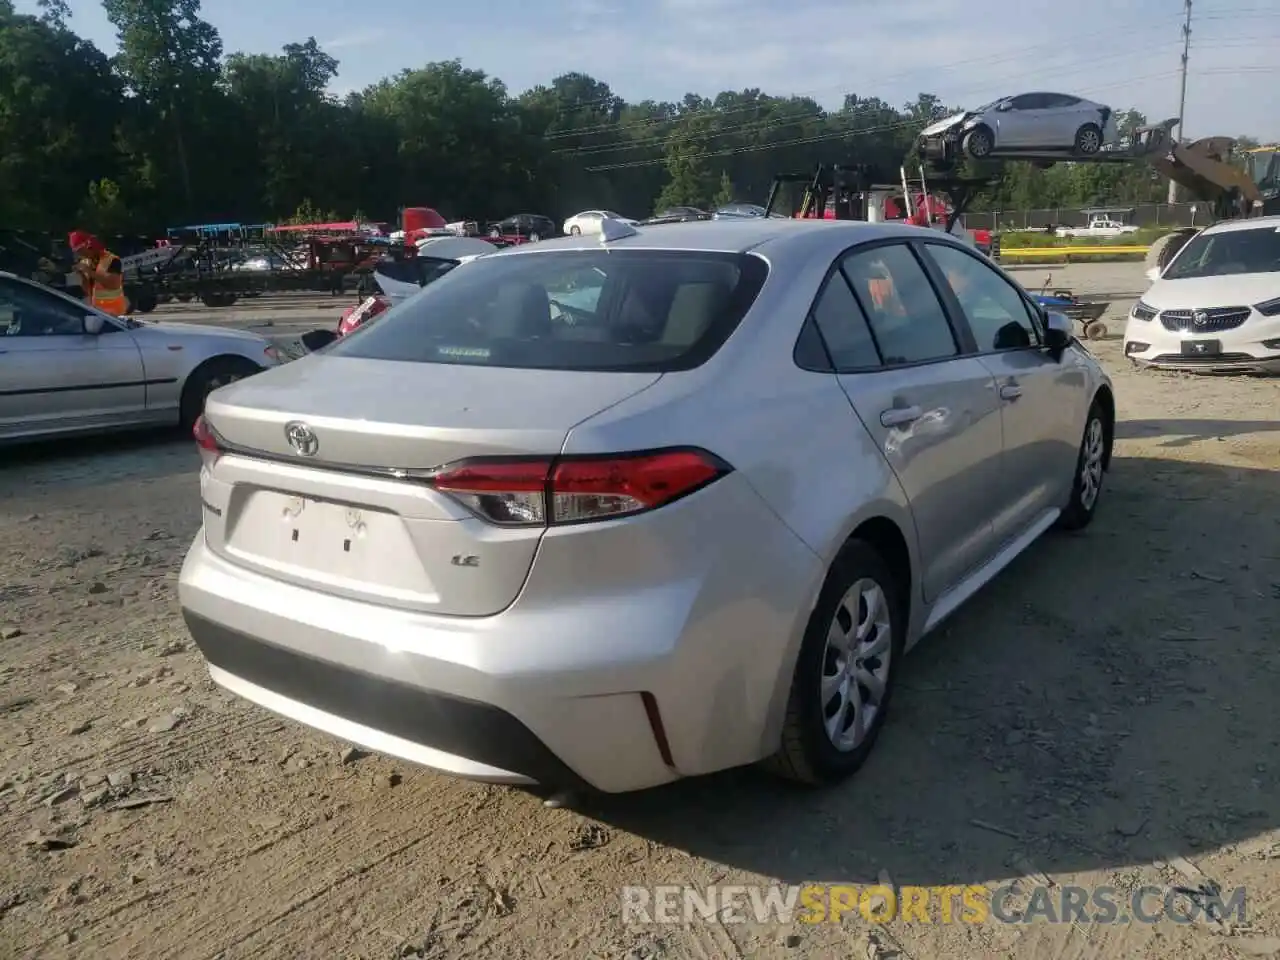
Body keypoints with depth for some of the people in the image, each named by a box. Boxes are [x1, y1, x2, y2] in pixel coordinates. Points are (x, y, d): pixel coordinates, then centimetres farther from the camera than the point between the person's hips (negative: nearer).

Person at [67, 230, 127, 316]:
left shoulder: (112, 260, -13)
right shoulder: (85, 262, 10)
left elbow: (113, 284, -26)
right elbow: (87, 290, 12)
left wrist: (91, 272, -23)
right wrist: (82, 275, -5)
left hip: (113, 309, -7)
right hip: (94, 308, 7)